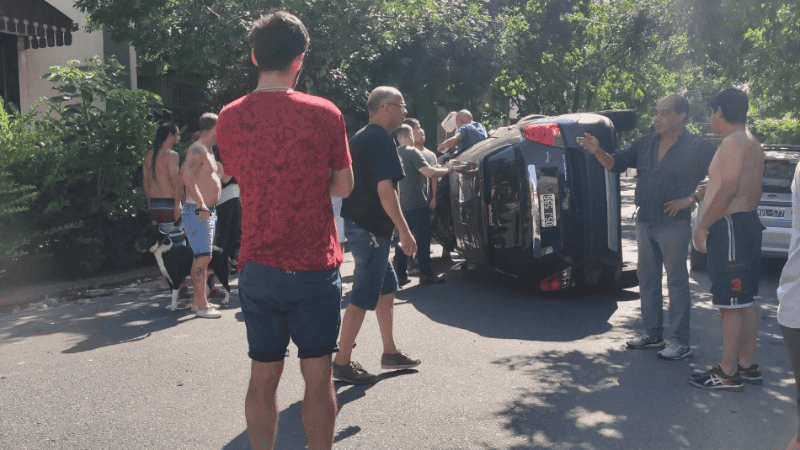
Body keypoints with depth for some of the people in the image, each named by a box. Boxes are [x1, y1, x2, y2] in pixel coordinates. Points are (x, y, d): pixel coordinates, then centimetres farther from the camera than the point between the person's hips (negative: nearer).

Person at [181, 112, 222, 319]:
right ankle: (202, 306, -9)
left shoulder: (207, 151, 19)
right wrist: (201, 206, -29)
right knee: (203, 257, -11)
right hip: (198, 211, -10)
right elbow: (188, 178, -23)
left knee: (201, 257, 12)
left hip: (207, 212, 10)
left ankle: (196, 301, 19)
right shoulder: (197, 150, -12)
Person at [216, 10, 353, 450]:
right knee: (318, 377, 8)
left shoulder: (229, 117, 0)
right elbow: (343, 186, 1)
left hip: (258, 266, 3)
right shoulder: (324, 113, -8)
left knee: (263, 377, 13)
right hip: (315, 265, -2)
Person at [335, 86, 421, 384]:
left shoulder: (359, 138, 16)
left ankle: (390, 353, 25)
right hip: (370, 229, -10)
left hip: (357, 223, 10)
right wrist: (405, 232, -20)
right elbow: (385, 189, -22)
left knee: (387, 289, 17)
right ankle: (342, 363, 3)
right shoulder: (381, 139, -14)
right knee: (363, 298, -4)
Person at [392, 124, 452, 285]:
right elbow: (430, 172, -20)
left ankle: (400, 275, 11)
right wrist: (448, 169, -6)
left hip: (401, 204, 8)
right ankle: (426, 274, 2)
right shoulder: (412, 152, -12)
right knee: (423, 239, -1)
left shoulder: (395, 154, 14)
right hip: (417, 205, -8)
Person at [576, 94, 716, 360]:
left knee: (677, 282, -2)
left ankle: (681, 342, 6)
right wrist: (597, 151, -13)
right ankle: (653, 334, 24)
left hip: (673, 223, -6)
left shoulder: (697, 148, -7)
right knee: (647, 279, 12)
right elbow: (617, 163, 5)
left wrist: (690, 200, -14)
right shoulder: (645, 143, 8)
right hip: (645, 220, 6)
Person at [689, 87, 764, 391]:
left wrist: (703, 226, -19)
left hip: (730, 226, -11)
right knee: (745, 300, 13)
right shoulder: (752, 143, 18)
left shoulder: (733, 143, -14)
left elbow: (729, 189, -23)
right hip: (748, 222, 11)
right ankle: (748, 366, 21)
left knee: (731, 304, -7)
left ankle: (728, 373, -2)